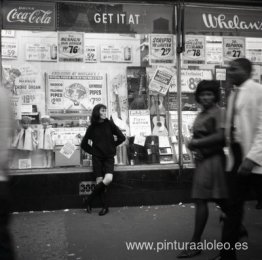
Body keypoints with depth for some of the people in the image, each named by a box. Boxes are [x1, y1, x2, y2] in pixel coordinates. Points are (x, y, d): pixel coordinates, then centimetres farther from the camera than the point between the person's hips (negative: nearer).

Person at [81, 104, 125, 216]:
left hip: (109, 157, 0)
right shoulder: (91, 128, 3)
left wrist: (112, 145, 6)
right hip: (97, 157, 0)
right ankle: (105, 206, 3)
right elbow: (83, 144, 12)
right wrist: (92, 151, 4)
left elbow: (122, 137, 5)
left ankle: (89, 200, -4)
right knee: (99, 181, -10)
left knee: (108, 179, -20)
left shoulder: (110, 124, 2)